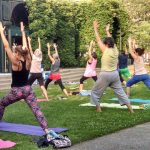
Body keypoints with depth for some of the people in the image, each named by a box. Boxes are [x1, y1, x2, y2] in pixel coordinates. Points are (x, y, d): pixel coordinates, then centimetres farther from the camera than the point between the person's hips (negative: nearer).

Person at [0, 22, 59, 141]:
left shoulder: (16, 63, -12)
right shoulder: (28, 62, 0)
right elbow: (25, 47, 12)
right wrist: (23, 32, 20)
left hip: (17, 91, -4)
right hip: (28, 90, 4)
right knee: (37, 110, -7)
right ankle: (47, 131, -23)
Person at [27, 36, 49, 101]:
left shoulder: (34, 57, -4)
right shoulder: (40, 57, 7)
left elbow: (30, 49, -3)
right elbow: (40, 50, 19)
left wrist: (29, 41, 3)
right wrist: (39, 42, 25)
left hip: (34, 74, -4)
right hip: (39, 74, 4)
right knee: (42, 87, -2)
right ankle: (47, 98, -11)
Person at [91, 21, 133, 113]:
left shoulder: (105, 50, -14)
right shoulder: (115, 50, 0)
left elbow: (98, 40, -6)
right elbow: (111, 40, 16)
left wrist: (95, 29, 3)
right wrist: (107, 31, 29)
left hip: (105, 75, -6)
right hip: (115, 74, 6)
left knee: (95, 92, 11)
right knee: (120, 91, 13)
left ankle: (98, 108, 12)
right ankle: (130, 108, 11)